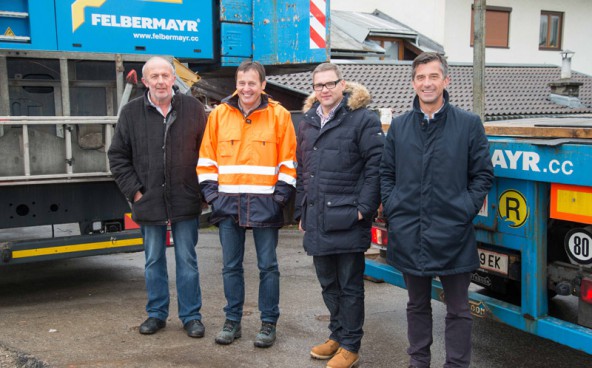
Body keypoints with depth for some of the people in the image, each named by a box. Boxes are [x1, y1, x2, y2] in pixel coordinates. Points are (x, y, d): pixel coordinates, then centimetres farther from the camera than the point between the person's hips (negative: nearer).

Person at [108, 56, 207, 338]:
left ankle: (191, 315, 18)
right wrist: (134, 191, -1)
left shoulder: (193, 109, 0)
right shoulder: (131, 112, 2)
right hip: (148, 203, 1)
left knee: (187, 260, 7)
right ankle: (156, 313, 27)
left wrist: (202, 189, -1)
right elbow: (118, 156, 7)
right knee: (154, 261, 13)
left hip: (185, 202, -1)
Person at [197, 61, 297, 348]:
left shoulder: (279, 115, 0)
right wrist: (211, 192, 1)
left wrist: (281, 195, -5)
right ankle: (232, 321, 24)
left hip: (265, 203, -2)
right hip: (228, 202, 2)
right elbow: (206, 158, 9)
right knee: (231, 266, 11)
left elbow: (288, 160, 1)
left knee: (267, 266, 6)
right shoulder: (219, 114, 6)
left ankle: (268, 323, 18)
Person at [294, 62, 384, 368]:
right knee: (328, 283, 17)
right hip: (316, 220, 7)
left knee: (350, 285, 4)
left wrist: (364, 208, -15)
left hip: (346, 218, -7)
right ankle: (337, 334, 33)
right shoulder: (307, 122, 14)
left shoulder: (363, 119, -7)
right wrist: (301, 212, 17)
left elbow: (375, 167, -11)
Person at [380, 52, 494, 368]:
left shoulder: (469, 124, -1)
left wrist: (465, 211, -8)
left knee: (457, 309, 7)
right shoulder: (399, 126, 7)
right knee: (417, 304, 17)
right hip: (408, 233, 3)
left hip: (452, 233, -3)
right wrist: (392, 209, 1)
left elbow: (483, 175, 1)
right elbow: (386, 173, 11)